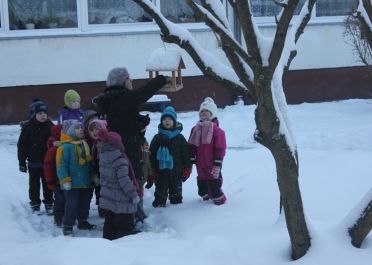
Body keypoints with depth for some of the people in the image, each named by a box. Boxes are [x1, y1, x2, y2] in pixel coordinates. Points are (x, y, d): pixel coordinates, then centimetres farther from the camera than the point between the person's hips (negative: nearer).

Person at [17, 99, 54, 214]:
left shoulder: (50, 126, -1)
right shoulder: (28, 127, -7)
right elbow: (21, 145, -4)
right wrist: (22, 162, -6)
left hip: (47, 162, 2)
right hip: (33, 163, -1)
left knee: (47, 184, 8)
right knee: (34, 184, 7)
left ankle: (49, 204, 19)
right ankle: (35, 205, 18)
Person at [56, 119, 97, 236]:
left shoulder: (84, 145, 11)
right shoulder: (65, 147, -15)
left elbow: (89, 163, 19)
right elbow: (61, 165, -17)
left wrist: (94, 176, 18)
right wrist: (65, 180, -20)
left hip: (86, 182, 8)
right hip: (73, 183, -8)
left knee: (85, 203, 17)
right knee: (72, 205, -5)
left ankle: (83, 221, 34)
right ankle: (67, 226, 5)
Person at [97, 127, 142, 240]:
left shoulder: (103, 157, 3)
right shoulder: (120, 160, -19)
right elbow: (124, 180, -21)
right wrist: (134, 195, -14)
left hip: (107, 198, 8)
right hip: (121, 201, -7)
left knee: (109, 223, 17)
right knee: (125, 226, -1)